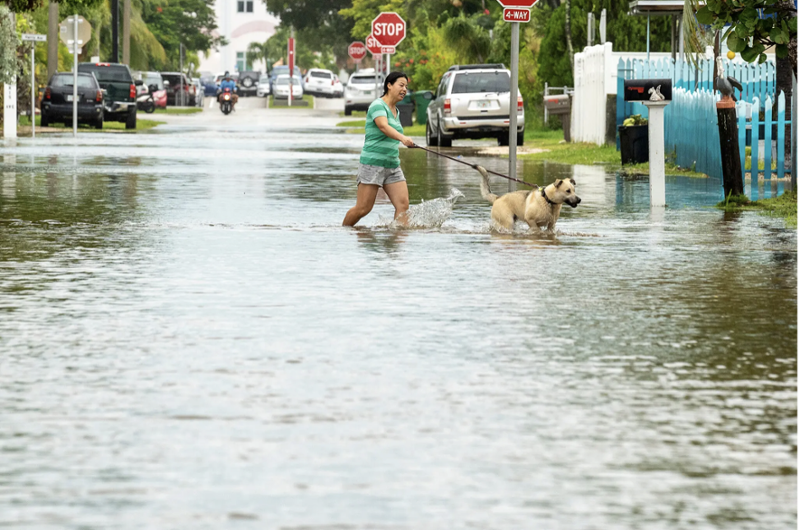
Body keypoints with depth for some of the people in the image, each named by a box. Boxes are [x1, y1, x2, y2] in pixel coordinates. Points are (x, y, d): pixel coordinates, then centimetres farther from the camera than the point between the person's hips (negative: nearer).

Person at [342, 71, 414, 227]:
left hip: (392, 165, 8)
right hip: (373, 163, -8)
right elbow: (383, 126, -30)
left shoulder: (395, 111, 17)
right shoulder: (378, 105, -10)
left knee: (402, 204, -9)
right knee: (363, 208, -6)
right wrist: (402, 138, -46)